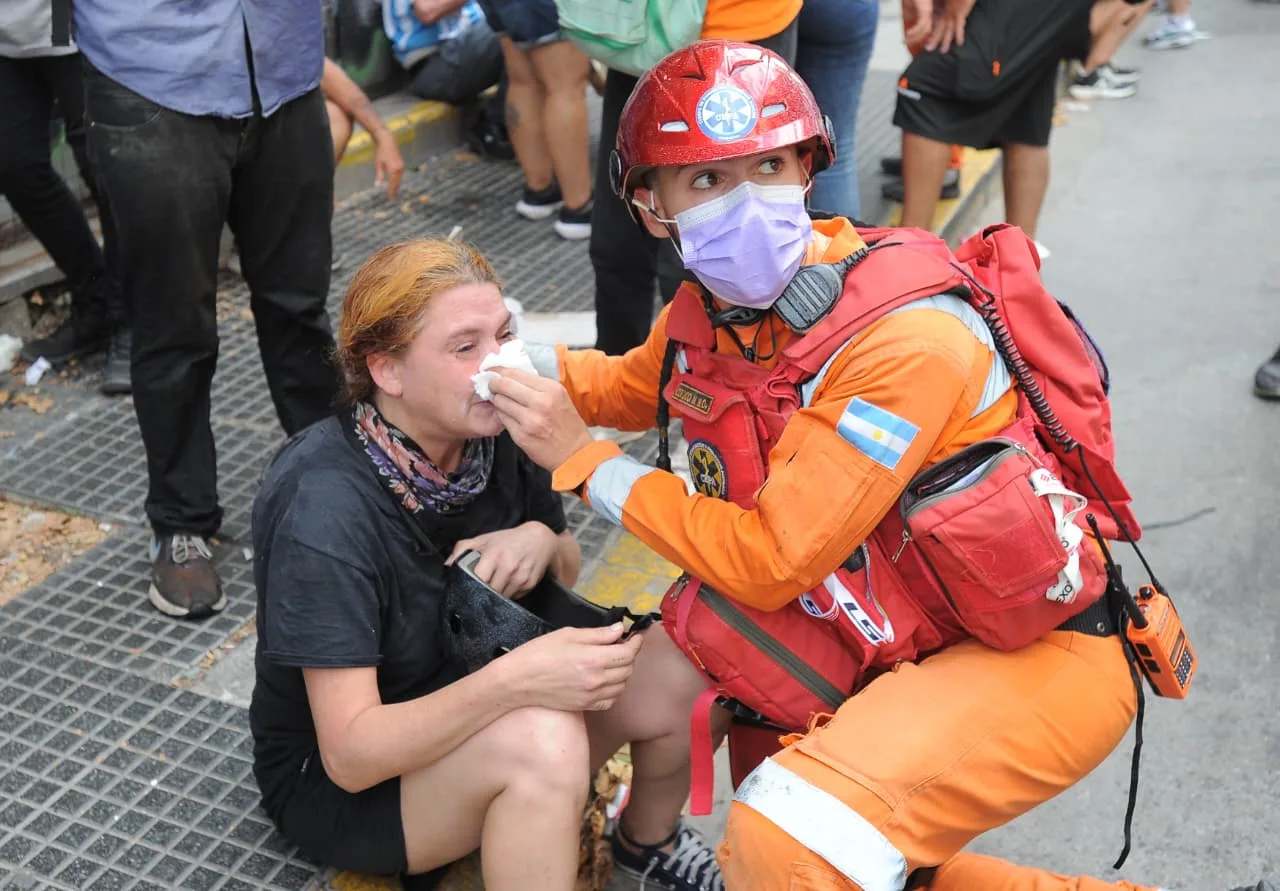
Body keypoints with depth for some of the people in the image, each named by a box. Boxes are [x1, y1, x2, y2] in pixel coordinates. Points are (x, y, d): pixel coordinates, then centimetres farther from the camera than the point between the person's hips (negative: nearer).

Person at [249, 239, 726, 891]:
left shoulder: (496, 433, -11)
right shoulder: (325, 508, -29)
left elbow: (565, 574, 8)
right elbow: (349, 754, -30)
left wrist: (543, 543, -17)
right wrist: (513, 679, -44)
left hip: (475, 709, 7)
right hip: (334, 782, -6)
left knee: (689, 670, -13)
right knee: (543, 739, -35)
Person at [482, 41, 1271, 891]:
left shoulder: (908, 340, -28)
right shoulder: (712, 306, -5)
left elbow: (770, 563, -24)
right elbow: (634, 388, 17)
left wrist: (584, 460, -17)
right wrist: (523, 364, -3)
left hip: (1036, 660, -7)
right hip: (893, 641, 8)